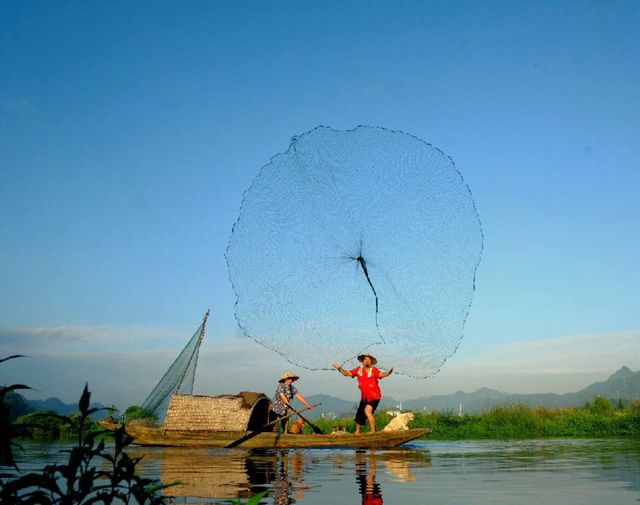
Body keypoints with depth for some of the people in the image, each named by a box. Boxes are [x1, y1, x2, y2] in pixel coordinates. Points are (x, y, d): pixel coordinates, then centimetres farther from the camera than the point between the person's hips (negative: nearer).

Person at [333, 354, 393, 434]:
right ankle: (357, 432, 33)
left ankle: (373, 431, -16)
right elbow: (347, 373, 7)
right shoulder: (358, 370, 2)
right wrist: (340, 369, -7)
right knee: (359, 415, 12)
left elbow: (382, 374, -29)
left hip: (374, 397, -5)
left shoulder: (374, 370, -12)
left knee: (367, 411, -25)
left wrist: (388, 372, -49)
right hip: (364, 397, 6)